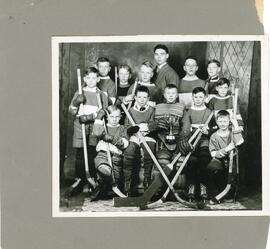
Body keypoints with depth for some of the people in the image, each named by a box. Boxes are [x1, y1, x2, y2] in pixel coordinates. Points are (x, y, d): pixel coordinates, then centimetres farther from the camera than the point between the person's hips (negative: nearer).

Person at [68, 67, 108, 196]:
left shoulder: (101, 95, 10)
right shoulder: (79, 93, 12)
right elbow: (72, 112, 9)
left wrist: (90, 116, -11)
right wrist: (76, 103, -10)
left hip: (95, 128, -1)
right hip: (80, 127, 1)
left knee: (93, 155, -4)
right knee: (79, 156, -1)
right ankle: (79, 184, 6)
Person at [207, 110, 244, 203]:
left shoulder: (232, 133, 8)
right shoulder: (214, 136, 7)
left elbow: (239, 143, -16)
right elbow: (213, 154, -5)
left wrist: (236, 127, -14)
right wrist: (226, 149, -18)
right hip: (219, 160, -1)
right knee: (212, 166, -34)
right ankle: (214, 195, -16)